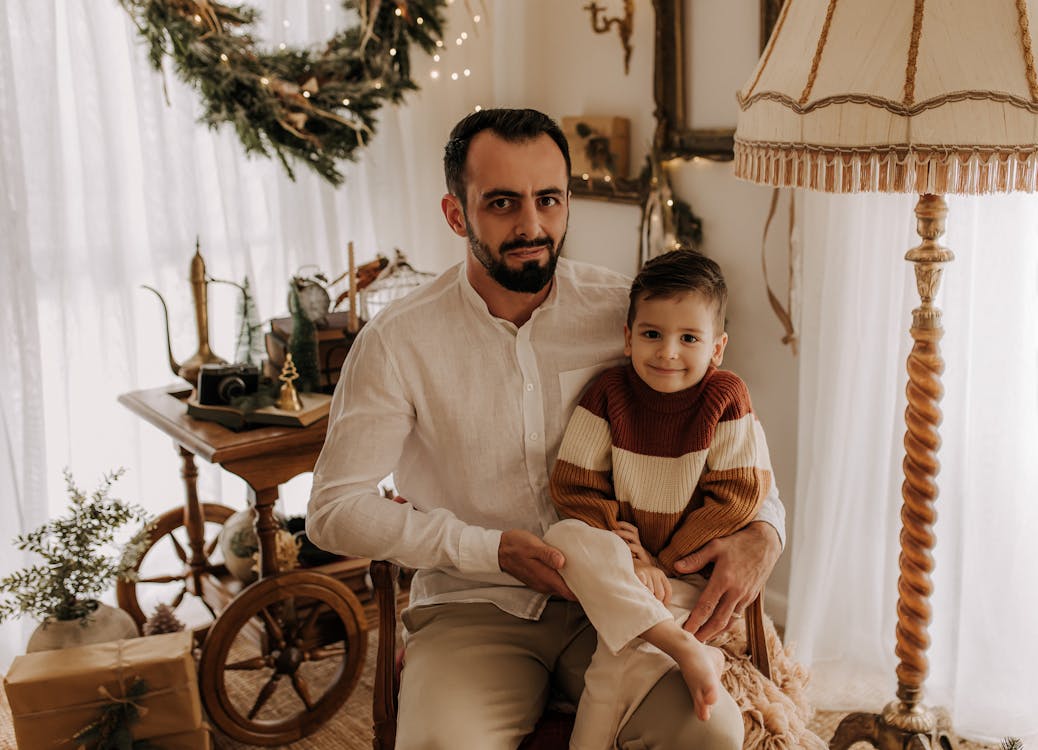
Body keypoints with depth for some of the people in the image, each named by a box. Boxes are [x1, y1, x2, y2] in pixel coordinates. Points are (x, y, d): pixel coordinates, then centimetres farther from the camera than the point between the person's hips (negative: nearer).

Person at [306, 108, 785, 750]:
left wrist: (763, 530, -13)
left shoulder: (625, 310, -1)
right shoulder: (399, 341, -7)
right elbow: (335, 509, -5)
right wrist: (492, 549, -14)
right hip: (473, 607, -1)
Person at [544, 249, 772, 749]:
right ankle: (686, 649, -36)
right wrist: (632, 556, -16)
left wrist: (666, 562, -14)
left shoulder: (725, 398, -8)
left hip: (689, 569, -3)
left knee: (621, 659, -29)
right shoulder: (609, 393, -5)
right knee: (564, 538, -32)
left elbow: (736, 496, -10)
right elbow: (575, 486, -5)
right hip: (617, 560, 3)